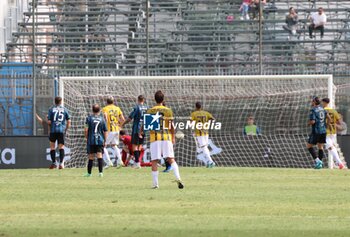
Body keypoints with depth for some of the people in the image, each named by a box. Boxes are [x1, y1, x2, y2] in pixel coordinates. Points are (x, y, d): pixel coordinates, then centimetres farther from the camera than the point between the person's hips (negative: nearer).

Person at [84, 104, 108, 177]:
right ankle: (100, 172, -14)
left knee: (91, 157, 7)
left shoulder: (89, 118, -2)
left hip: (91, 141, -1)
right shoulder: (102, 119, 4)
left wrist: (86, 138, 8)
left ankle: (89, 173, 15)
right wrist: (105, 141, 14)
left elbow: (86, 130, -7)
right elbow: (105, 131, 5)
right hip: (100, 141, 1)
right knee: (99, 156, -3)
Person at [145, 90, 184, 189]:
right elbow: (171, 126, 2)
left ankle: (155, 183, 1)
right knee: (171, 159, -1)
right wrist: (173, 137, 12)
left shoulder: (150, 111, 2)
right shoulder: (168, 110, 2)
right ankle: (178, 178, -18)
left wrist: (141, 132, 27)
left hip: (154, 138, 0)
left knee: (154, 161, 4)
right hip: (166, 137, 0)